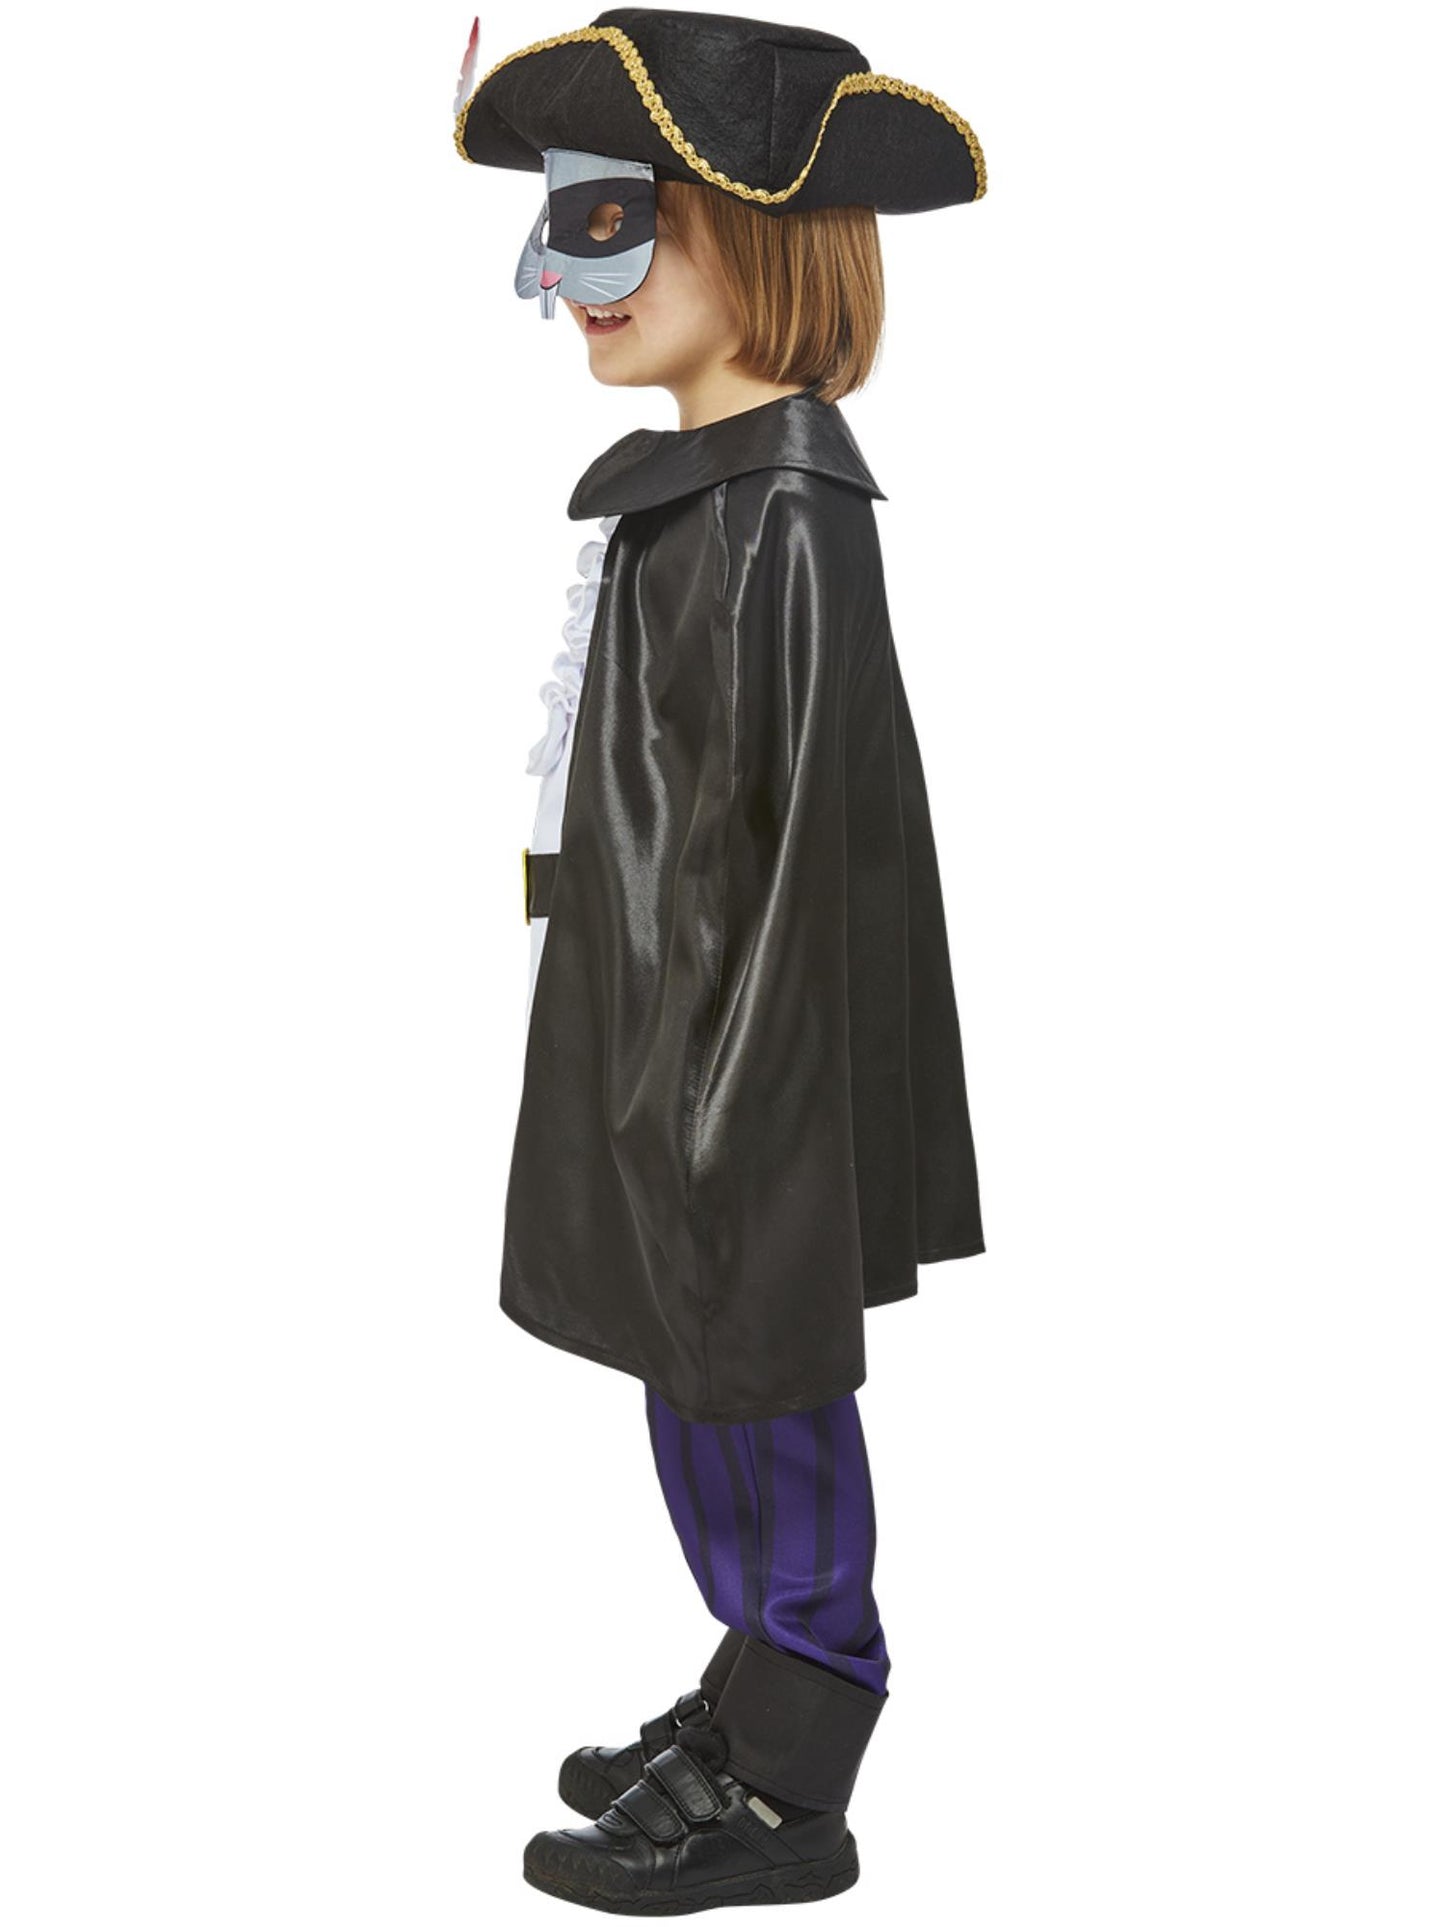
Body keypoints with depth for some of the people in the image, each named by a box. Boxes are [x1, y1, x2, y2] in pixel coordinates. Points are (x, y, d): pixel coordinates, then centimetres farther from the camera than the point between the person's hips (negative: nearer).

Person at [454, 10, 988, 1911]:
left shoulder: (785, 515, -18)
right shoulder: (698, 488, 11)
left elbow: (799, 843, -21)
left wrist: (710, 1113, -19)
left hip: (743, 1077, -9)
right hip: (667, 1050, 9)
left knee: (754, 1399, 4)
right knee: (711, 1393, 19)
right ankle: (760, 1701, 37)